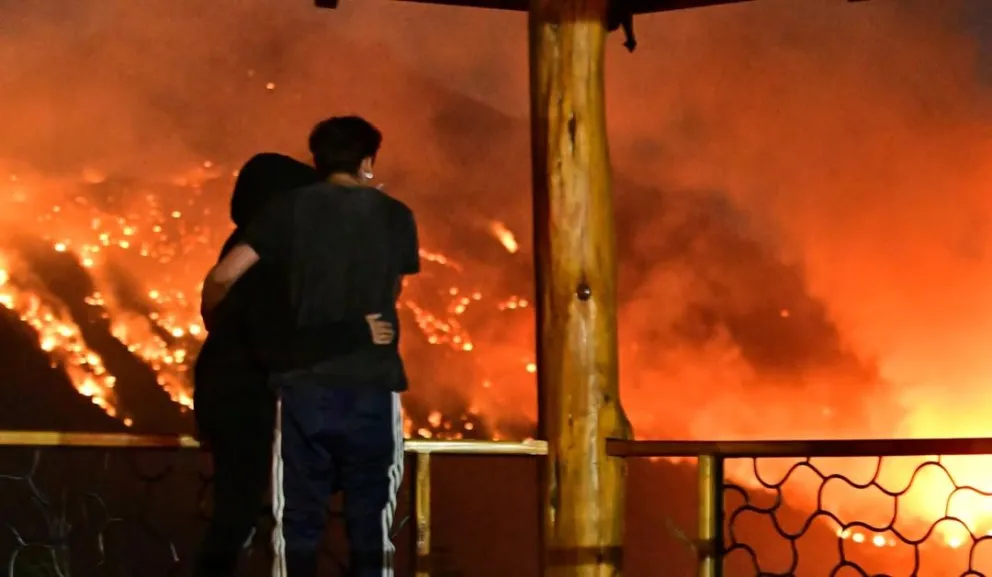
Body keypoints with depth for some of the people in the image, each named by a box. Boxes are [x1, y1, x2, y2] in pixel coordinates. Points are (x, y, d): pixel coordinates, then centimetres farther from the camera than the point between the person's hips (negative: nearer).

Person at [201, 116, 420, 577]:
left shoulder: (292, 210, 3)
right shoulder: (395, 217, 7)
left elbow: (223, 276, -2)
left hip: (305, 386, 0)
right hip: (373, 387, 1)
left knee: (297, 523, 4)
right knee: (370, 523, 6)